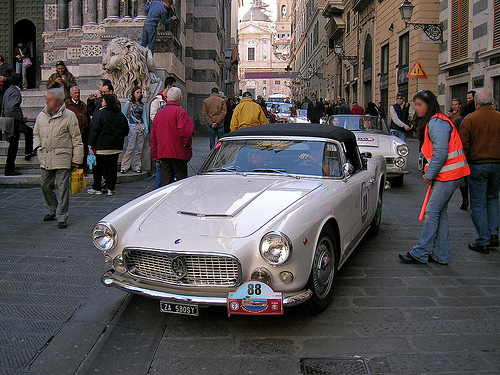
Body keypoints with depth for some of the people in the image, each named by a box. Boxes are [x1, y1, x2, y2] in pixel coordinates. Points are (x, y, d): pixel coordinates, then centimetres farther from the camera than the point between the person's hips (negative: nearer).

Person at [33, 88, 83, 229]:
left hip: (62, 158, -5)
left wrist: (76, 159, -4)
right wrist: (38, 146, 7)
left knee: (63, 188, -3)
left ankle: (62, 217, 5)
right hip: (46, 158, 6)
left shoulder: (69, 116, -4)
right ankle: (53, 210, 31)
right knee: (46, 186, 11)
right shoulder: (41, 116, 12)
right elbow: (36, 133, 27)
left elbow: (76, 139, -2)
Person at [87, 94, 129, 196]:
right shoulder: (121, 115, 5)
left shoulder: (100, 113, -10)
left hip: (101, 146, -4)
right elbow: (126, 131, 14)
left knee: (98, 168, 7)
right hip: (116, 147, 4)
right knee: (112, 167, 8)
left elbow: (94, 130, -11)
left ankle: (97, 188, 13)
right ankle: (111, 189, 8)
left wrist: (91, 144, -6)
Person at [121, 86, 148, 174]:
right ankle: (124, 167, -5)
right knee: (131, 147, -10)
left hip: (141, 126, 4)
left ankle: (136, 166, 9)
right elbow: (124, 115, 3)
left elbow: (144, 116, 15)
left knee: (139, 148, 3)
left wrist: (146, 127, 6)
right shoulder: (129, 103, 3)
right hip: (132, 126, -4)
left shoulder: (142, 104, 15)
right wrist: (128, 124, -8)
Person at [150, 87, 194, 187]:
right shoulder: (180, 111, -8)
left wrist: (155, 155, 20)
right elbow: (185, 131, -22)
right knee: (181, 178, 1)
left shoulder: (159, 113, 14)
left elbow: (153, 136, 16)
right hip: (178, 152, -6)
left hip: (162, 152, 6)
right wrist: (187, 145, -6)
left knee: (165, 180, 6)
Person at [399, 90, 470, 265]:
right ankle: (440, 255, 17)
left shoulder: (436, 123, -16)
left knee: (432, 213, -7)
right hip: (447, 174, 10)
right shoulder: (432, 122, 17)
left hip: (448, 174, -10)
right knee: (440, 213, 12)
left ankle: (420, 253, -1)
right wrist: (430, 175, 14)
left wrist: (429, 175, -13)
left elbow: (441, 153, -22)